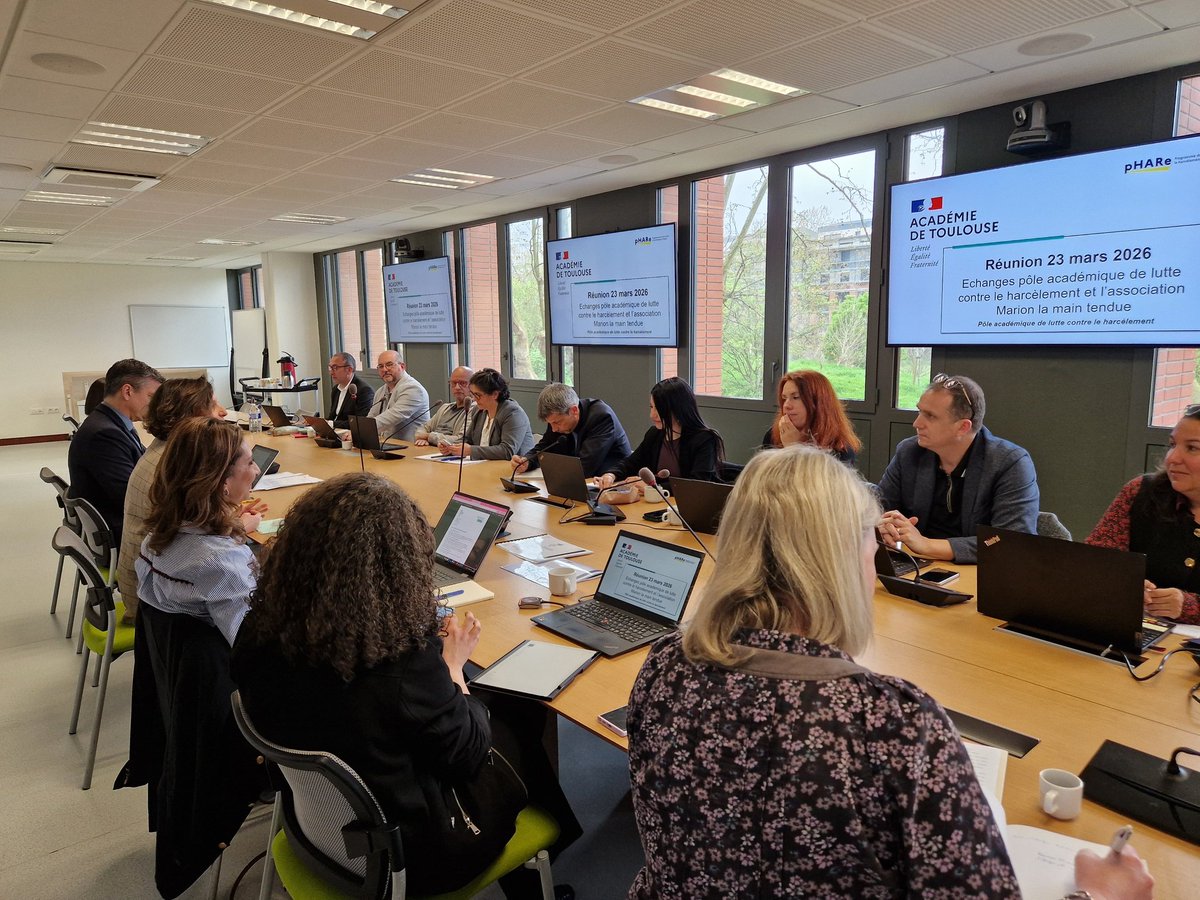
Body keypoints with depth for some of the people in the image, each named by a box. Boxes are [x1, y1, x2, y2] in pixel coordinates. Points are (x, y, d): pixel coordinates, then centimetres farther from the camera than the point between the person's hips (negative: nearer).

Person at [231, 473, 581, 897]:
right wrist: (452, 664, -5)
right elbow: (466, 759, -19)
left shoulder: (263, 629, -18)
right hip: (403, 853, -6)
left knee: (493, 708, 21)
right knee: (523, 721, 17)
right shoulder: (405, 658, -36)